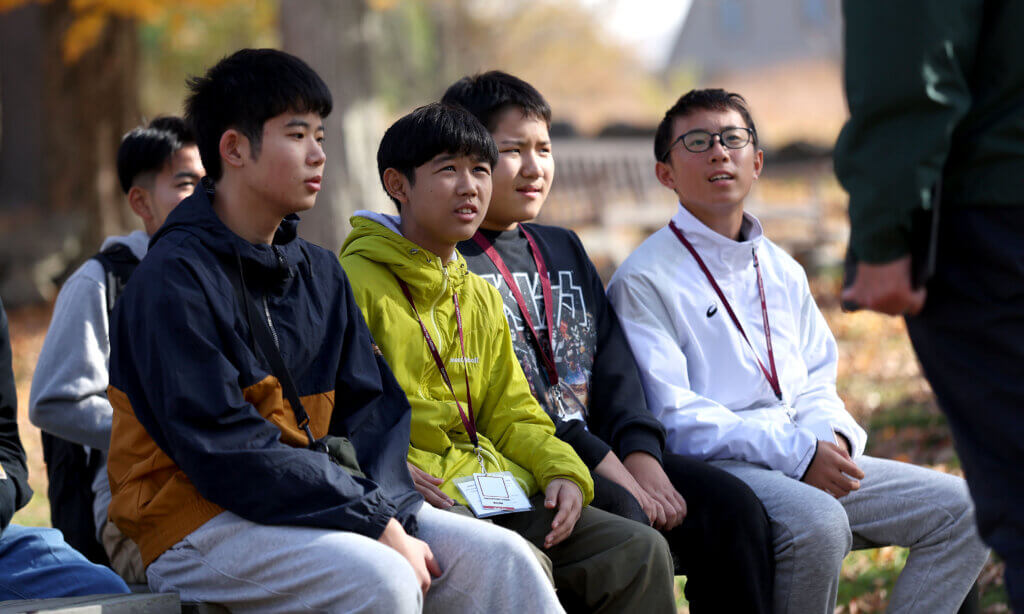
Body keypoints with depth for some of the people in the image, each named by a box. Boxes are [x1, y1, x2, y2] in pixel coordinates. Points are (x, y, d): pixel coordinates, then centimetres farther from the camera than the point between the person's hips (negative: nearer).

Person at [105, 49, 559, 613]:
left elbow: (372, 407, 11)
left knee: (500, 556, -11)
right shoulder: (175, 278, -11)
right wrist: (376, 522, -20)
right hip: (199, 525, -7)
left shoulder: (318, 272, 14)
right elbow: (225, 451, -19)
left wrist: (391, 516, -10)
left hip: (313, 502, 7)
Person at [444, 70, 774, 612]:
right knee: (625, 519, -33)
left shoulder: (564, 249, 24)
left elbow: (613, 367, 15)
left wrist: (641, 455, -5)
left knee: (732, 505, -13)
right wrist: (607, 465, -18)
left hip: (600, 451, 7)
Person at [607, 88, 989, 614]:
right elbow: (671, 416, -12)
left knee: (961, 510, -5)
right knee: (818, 523, -37)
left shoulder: (782, 271, 21)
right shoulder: (643, 281, -3)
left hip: (811, 458, 8)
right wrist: (796, 452, -19)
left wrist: (832, 436, -2)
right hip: (713, 467, -7)